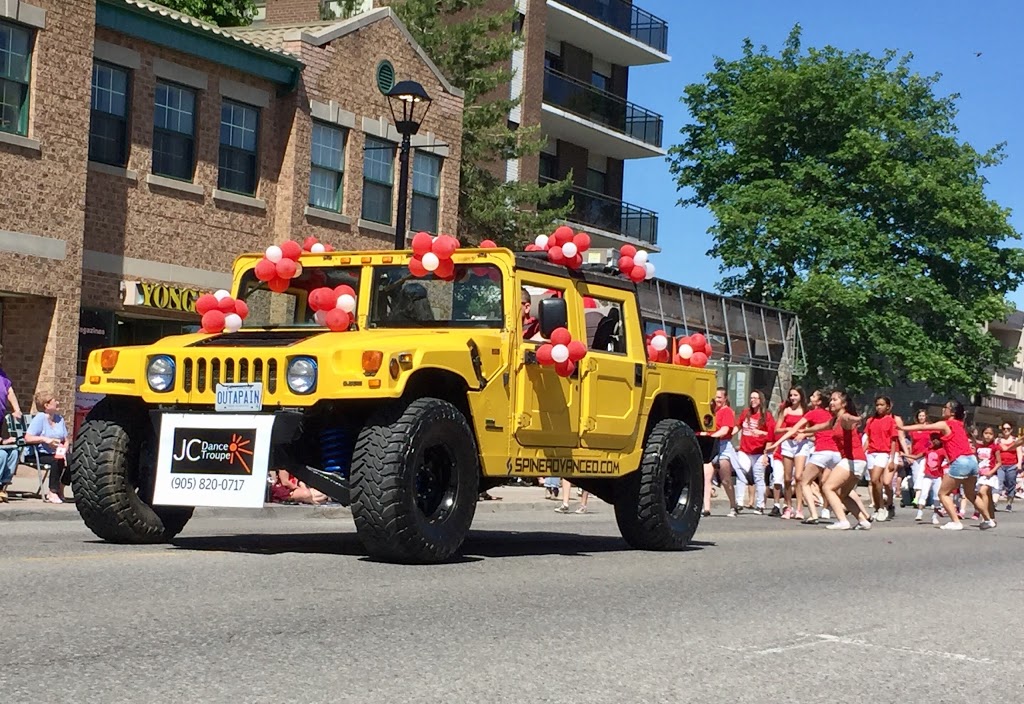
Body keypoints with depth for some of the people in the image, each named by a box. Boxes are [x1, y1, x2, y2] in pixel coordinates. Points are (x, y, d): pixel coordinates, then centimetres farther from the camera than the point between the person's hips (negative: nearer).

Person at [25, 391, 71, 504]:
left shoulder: (59, 418, 13)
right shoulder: (39, 418, -6)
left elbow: (66, 440, 13)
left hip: (58, 453, 6)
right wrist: (44, 439, -25)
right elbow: (27, 438, -15)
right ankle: (52, 493, -26)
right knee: (57, 461, -35)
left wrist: (64, 450, -7)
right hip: (42, 454, -6)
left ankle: (60, 489, -8)